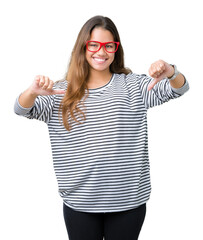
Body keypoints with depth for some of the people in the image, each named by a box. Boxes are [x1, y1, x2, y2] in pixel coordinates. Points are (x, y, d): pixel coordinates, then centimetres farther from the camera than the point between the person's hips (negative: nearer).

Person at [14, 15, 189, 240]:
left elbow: (179, 88, -4)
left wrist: (170, 72, -28)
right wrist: (33, 92, -27)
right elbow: (22, 109, -4)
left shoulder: (132, 85, 3)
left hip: (128, 200, 0)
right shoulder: (64, 91, 3)